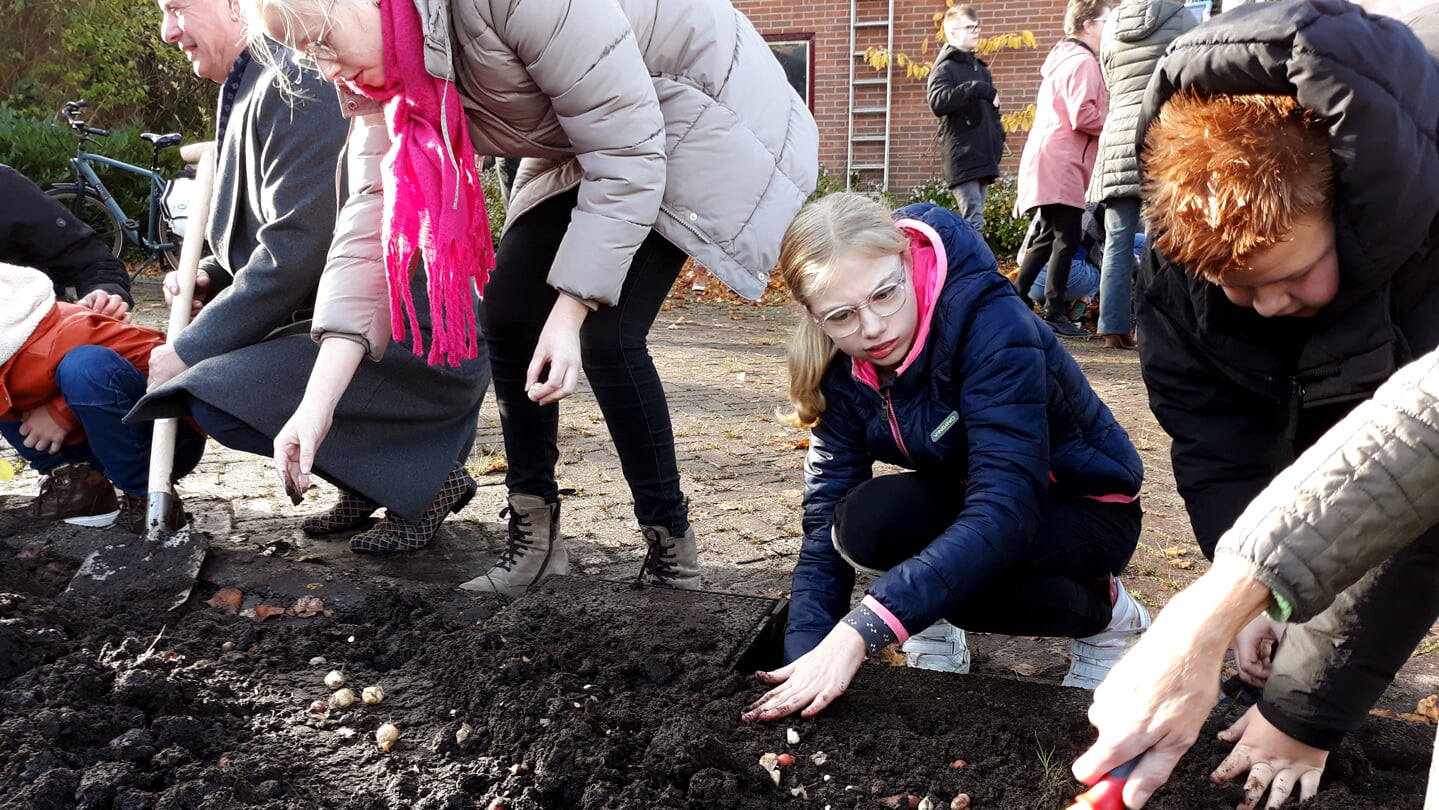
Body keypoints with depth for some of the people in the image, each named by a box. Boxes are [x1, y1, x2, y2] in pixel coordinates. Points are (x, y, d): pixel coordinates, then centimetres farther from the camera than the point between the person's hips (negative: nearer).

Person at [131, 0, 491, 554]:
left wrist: (188, 352, -14)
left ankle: (423, 478, -4)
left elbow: (296, 251, -22)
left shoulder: (297, 81, -16)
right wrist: (211, 278, 6)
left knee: (217, 398, -20)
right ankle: (370, 483, 16)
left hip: (416, 345, -10)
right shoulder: (253, 87, 16)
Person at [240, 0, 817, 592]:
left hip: (695, 111, -8)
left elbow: (626, 155, -29)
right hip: (585, 146, 8)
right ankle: (533, 537, 10)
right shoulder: (384, 75, -9)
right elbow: (375, 217, -15)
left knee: (605, 336, -17)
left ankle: (671, 545, 1)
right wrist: (318, 403, -23)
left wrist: (571, 313, -30)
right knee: (509, 312, -2)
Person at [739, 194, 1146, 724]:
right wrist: (806, 655, -31)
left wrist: (860, 632, -47)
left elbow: (1003, 513, -40)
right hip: (968, 496, 4)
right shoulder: (844, 367, -13)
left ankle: (1103, 611, -7)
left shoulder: (990, 323, -31)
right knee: (864, 520, -28)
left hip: (1089, 510, -4)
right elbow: (826, 519, -16)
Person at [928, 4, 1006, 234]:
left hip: (984, 158, 8)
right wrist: (974, 88, -25)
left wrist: (998, 139, 12)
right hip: (963, 160, -8)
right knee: (973, 225, -14)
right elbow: (938, 103, -23)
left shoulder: (981, 68, 20)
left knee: (974, 222, 10)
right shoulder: (945, 68, -4)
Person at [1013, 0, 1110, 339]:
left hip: (1051, 161, 10)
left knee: (1048, 237, 16)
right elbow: (1083, 116, -20)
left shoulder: (1064, 58, 20)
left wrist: (1112, 122, 15)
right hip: (1060, 164, -10)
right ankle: (1054, 314, -4)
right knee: (1067, 240, -7)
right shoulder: (1082, 62, -11)